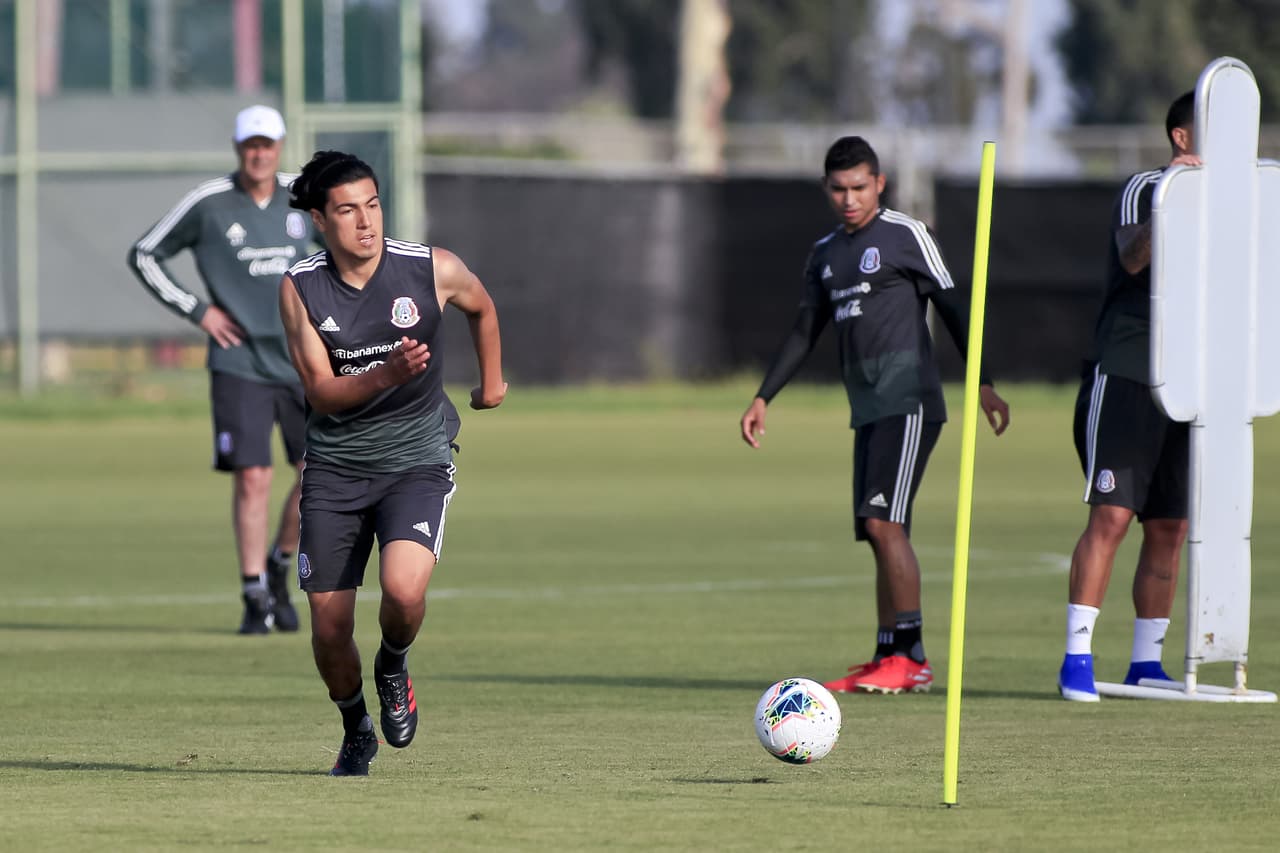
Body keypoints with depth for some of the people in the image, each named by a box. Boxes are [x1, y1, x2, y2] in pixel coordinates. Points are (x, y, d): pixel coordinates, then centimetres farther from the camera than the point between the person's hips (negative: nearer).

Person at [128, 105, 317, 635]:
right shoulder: (207, 204, -5)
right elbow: (144, 257, 4)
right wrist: (196, 311, -4)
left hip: (301, 361, 3)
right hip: (239, 365, -3)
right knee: (252, 478, -9)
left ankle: (278, 568, 21)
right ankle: (255, 597, 3)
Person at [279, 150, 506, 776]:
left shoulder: (434, 270, -8)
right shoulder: (300, 288, -7)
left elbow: (482, 308, 16)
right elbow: (322, 391, -11)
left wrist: (491, 382, 26)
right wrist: (388, 375, -27)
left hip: (416, 460, -1)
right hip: (335, 466, 1)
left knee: (403, 590, -28)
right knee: (329, 629, 0)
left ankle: (394, 668, 8)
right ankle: (356, 731, 31)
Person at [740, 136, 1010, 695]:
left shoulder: (905, 235, -2)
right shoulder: (825, 255, 18)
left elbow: (952, 309, -3)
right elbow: (804, 334, 24)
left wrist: (982, 384, -8)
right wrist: (763, 398, 17)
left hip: (909, 401, -7)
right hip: (868, 410, 7)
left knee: (883, 521, -17)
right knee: (878, 532, 5)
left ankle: (911, 657, -18)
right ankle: (887, 661, 8)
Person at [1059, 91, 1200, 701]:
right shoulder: (1144, 189, -5)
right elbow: (1133, 257, -25)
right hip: (1124, 376, -7)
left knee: (1170, 527, 5)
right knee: (1111, 514, -13)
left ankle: (1146, 662, 12)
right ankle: (1077, 657, -11)